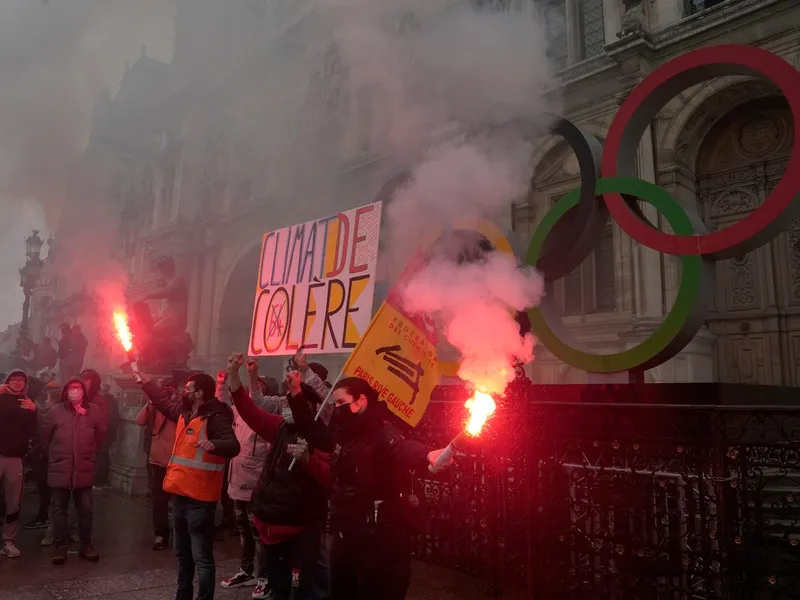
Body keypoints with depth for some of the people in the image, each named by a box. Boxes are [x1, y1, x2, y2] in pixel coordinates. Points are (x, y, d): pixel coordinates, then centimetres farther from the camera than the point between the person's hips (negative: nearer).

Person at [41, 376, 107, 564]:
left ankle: (86, 545, 19)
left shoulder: (94, 411, -1)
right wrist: (55, 455, 13)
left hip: (84, 469, 1)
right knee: (59, 510, 7)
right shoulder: (56, 411, -4)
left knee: (85, 510, 7)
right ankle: (60, 547, 19)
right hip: (59, 469, 0)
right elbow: (45, 437, 8)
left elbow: (101, 436, 11)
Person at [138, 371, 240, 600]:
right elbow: (164, 401, 29)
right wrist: (144, 382, 35)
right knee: (182, 552, 25)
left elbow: (233, 446, -32)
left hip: (199, 498, -10)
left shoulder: (214, 418, -18)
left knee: (201, 557, -3)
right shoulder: (185, 412, 9)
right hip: (181, 493, 10)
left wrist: (213, 444, -52)